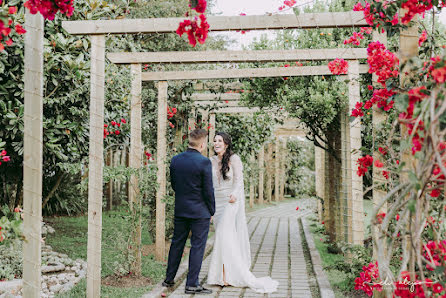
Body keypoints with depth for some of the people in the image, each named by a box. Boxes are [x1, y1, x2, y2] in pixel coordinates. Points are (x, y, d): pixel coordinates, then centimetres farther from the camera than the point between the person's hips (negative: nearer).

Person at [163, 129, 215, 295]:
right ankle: (192, 284, 5)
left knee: (177, 244, 16)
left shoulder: (175, 160, 2)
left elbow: (173, 184, 11)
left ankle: (169, 279, 27)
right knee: (197, 246, 2)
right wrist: (212, 211, -1)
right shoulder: (204, 162, -16)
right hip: (200, 212, -6)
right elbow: (208, 190, -13)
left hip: (180, 210, 6)